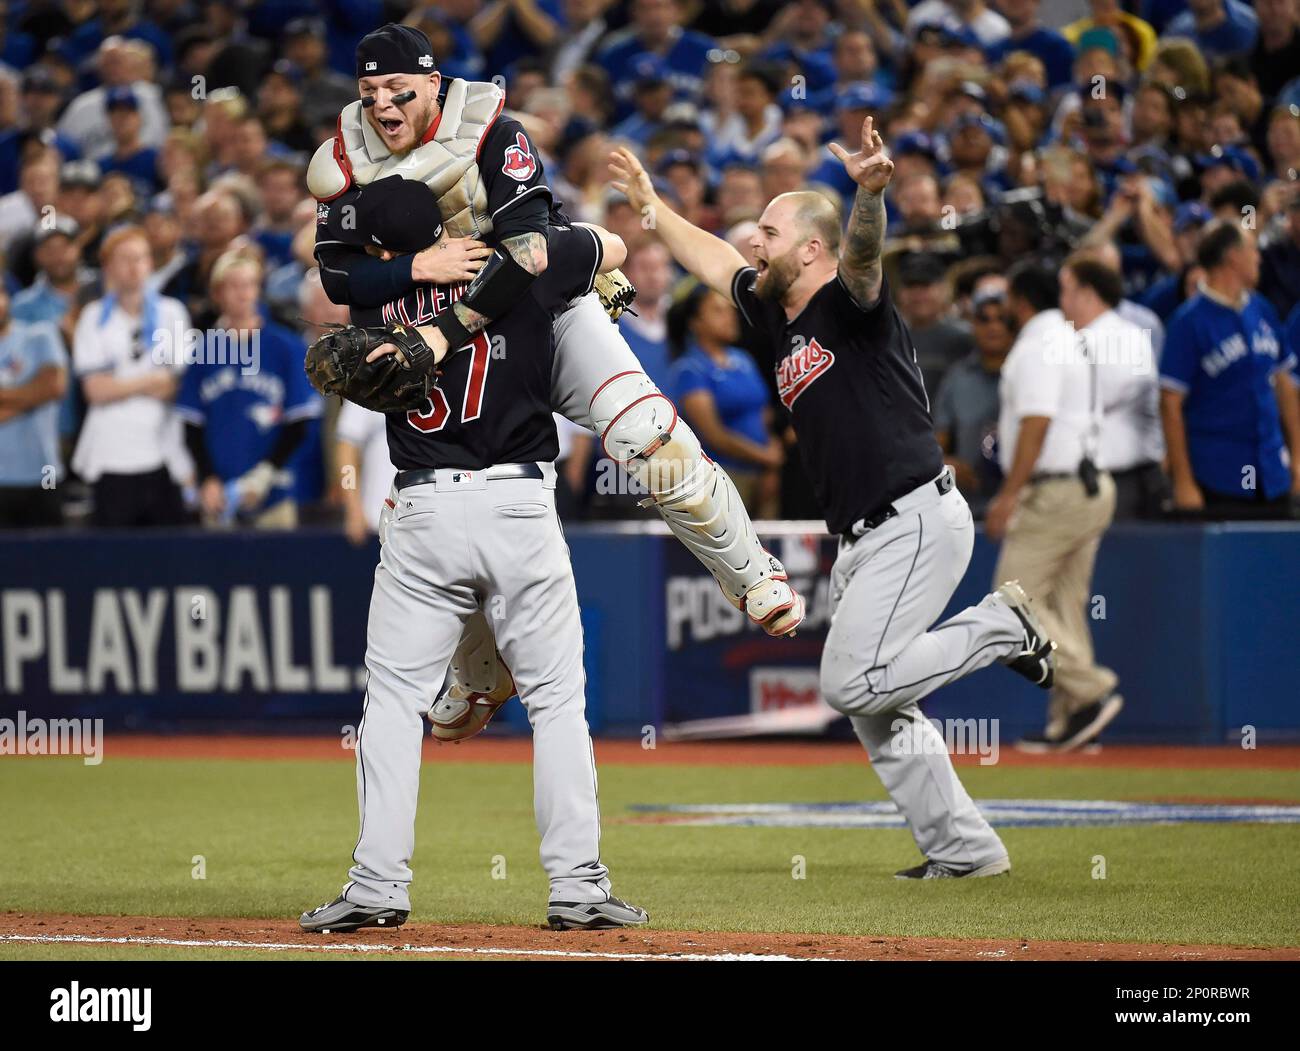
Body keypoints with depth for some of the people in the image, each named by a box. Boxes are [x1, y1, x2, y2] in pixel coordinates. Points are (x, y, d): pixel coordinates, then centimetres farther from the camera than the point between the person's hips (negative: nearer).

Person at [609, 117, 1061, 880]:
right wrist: (650, 201, 37)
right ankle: (963, 847, 13)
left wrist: (870, 194, -52)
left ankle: (1003, 627, -2)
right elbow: (714, 259, 31)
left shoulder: (849, 304, -10)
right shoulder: (776, 317, 15)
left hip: (918, 522, -10)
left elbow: (862, 252, -32)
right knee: (872, 705, 8)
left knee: (854, 682, -17)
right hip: (865, 539, 10)